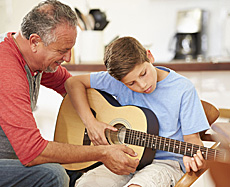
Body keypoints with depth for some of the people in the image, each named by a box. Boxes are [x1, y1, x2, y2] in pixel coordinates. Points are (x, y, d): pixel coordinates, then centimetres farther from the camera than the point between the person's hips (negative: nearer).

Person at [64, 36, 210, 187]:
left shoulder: (183, 88, -9)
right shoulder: (117, 80, -4)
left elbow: (191, 136, -4)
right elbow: (74, 83, 1)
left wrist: (192, 156, -27)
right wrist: (90, 122, -10)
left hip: (165, 161, -2)